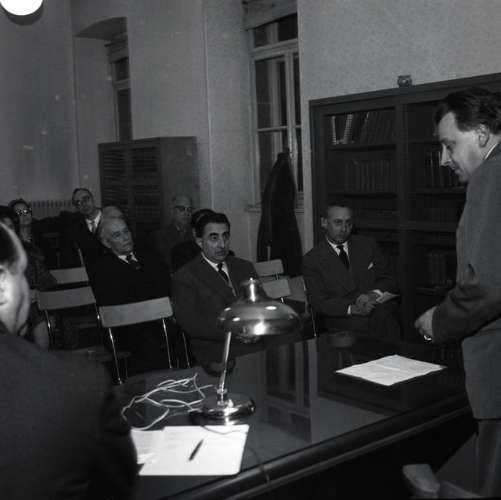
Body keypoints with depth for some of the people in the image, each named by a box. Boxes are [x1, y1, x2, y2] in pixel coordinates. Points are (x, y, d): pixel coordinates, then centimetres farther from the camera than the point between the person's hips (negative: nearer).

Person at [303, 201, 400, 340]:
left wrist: (374, 294, -11)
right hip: (342, 319, -2)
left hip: (380, 309, 2)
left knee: (382, 316, -33)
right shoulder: (312, 259, 5)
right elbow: (318, 302, -3)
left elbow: (389, 280, 13)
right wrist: (352, 308, -19)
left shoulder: (368, 245, 15)